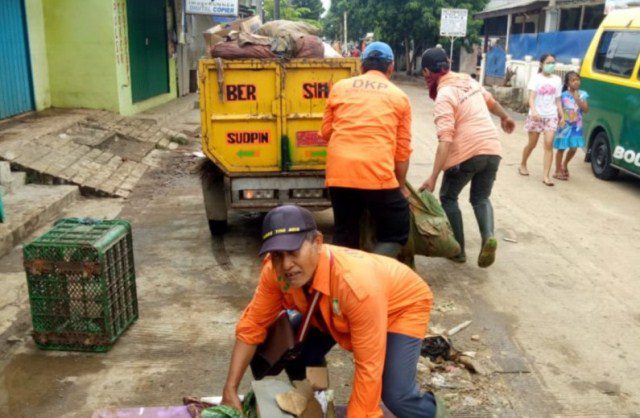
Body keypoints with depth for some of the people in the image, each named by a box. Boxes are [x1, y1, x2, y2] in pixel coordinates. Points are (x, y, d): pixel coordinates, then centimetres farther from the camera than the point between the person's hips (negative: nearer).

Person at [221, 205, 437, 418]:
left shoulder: (357, 285, -44)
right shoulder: (276, 271, -26)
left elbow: (369, 368, -36)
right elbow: (251, 326, -13)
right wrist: (230, 390, -17)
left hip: (404, 305, -5)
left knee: (394, 394, -22)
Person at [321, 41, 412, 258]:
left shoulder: (339, 87, 15)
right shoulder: (399, 97, 12)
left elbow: (326, 132, 19)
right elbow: (402, 150, 11)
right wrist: (401, 186, 24)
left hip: (338, 172, 3)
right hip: (377, 174, -3)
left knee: (344, 235, 20)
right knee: (396, 234, 12)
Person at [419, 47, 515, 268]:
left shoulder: (444, 96, -13)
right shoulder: (468, 80, 10)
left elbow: (445, 140, -23)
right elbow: (491, 102, 29)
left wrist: (433, 178, -26)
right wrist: (505, 117, 50)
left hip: (467, 153, -7)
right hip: (492, 149, 7)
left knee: (448, 198, 15)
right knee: (481, 198, 20)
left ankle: (458, 250, 15)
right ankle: (488, 237, -7)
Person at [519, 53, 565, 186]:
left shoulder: (557, 80, 9)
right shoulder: (536, 78, -2)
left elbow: (558, 100, 13)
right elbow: (531, 97, -13)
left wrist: (562, 116, 6)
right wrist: (533, 111, -30)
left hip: (551, 116, 2)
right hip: (536, 115, -2)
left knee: (549, 143, -12)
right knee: (532, 144, 7)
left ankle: (546, 175, -13)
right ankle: (523, 165, 34)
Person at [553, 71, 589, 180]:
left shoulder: (582, 94, 2)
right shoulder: (563, 95, -7)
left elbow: (586, 109, -5)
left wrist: (577, 99, -14)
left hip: (576, 126, 3)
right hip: (565, 125, -3)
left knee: (573, 148, 5)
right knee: (561, 148, 4)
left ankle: (565, 164, 32)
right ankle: (558, 171, 14)